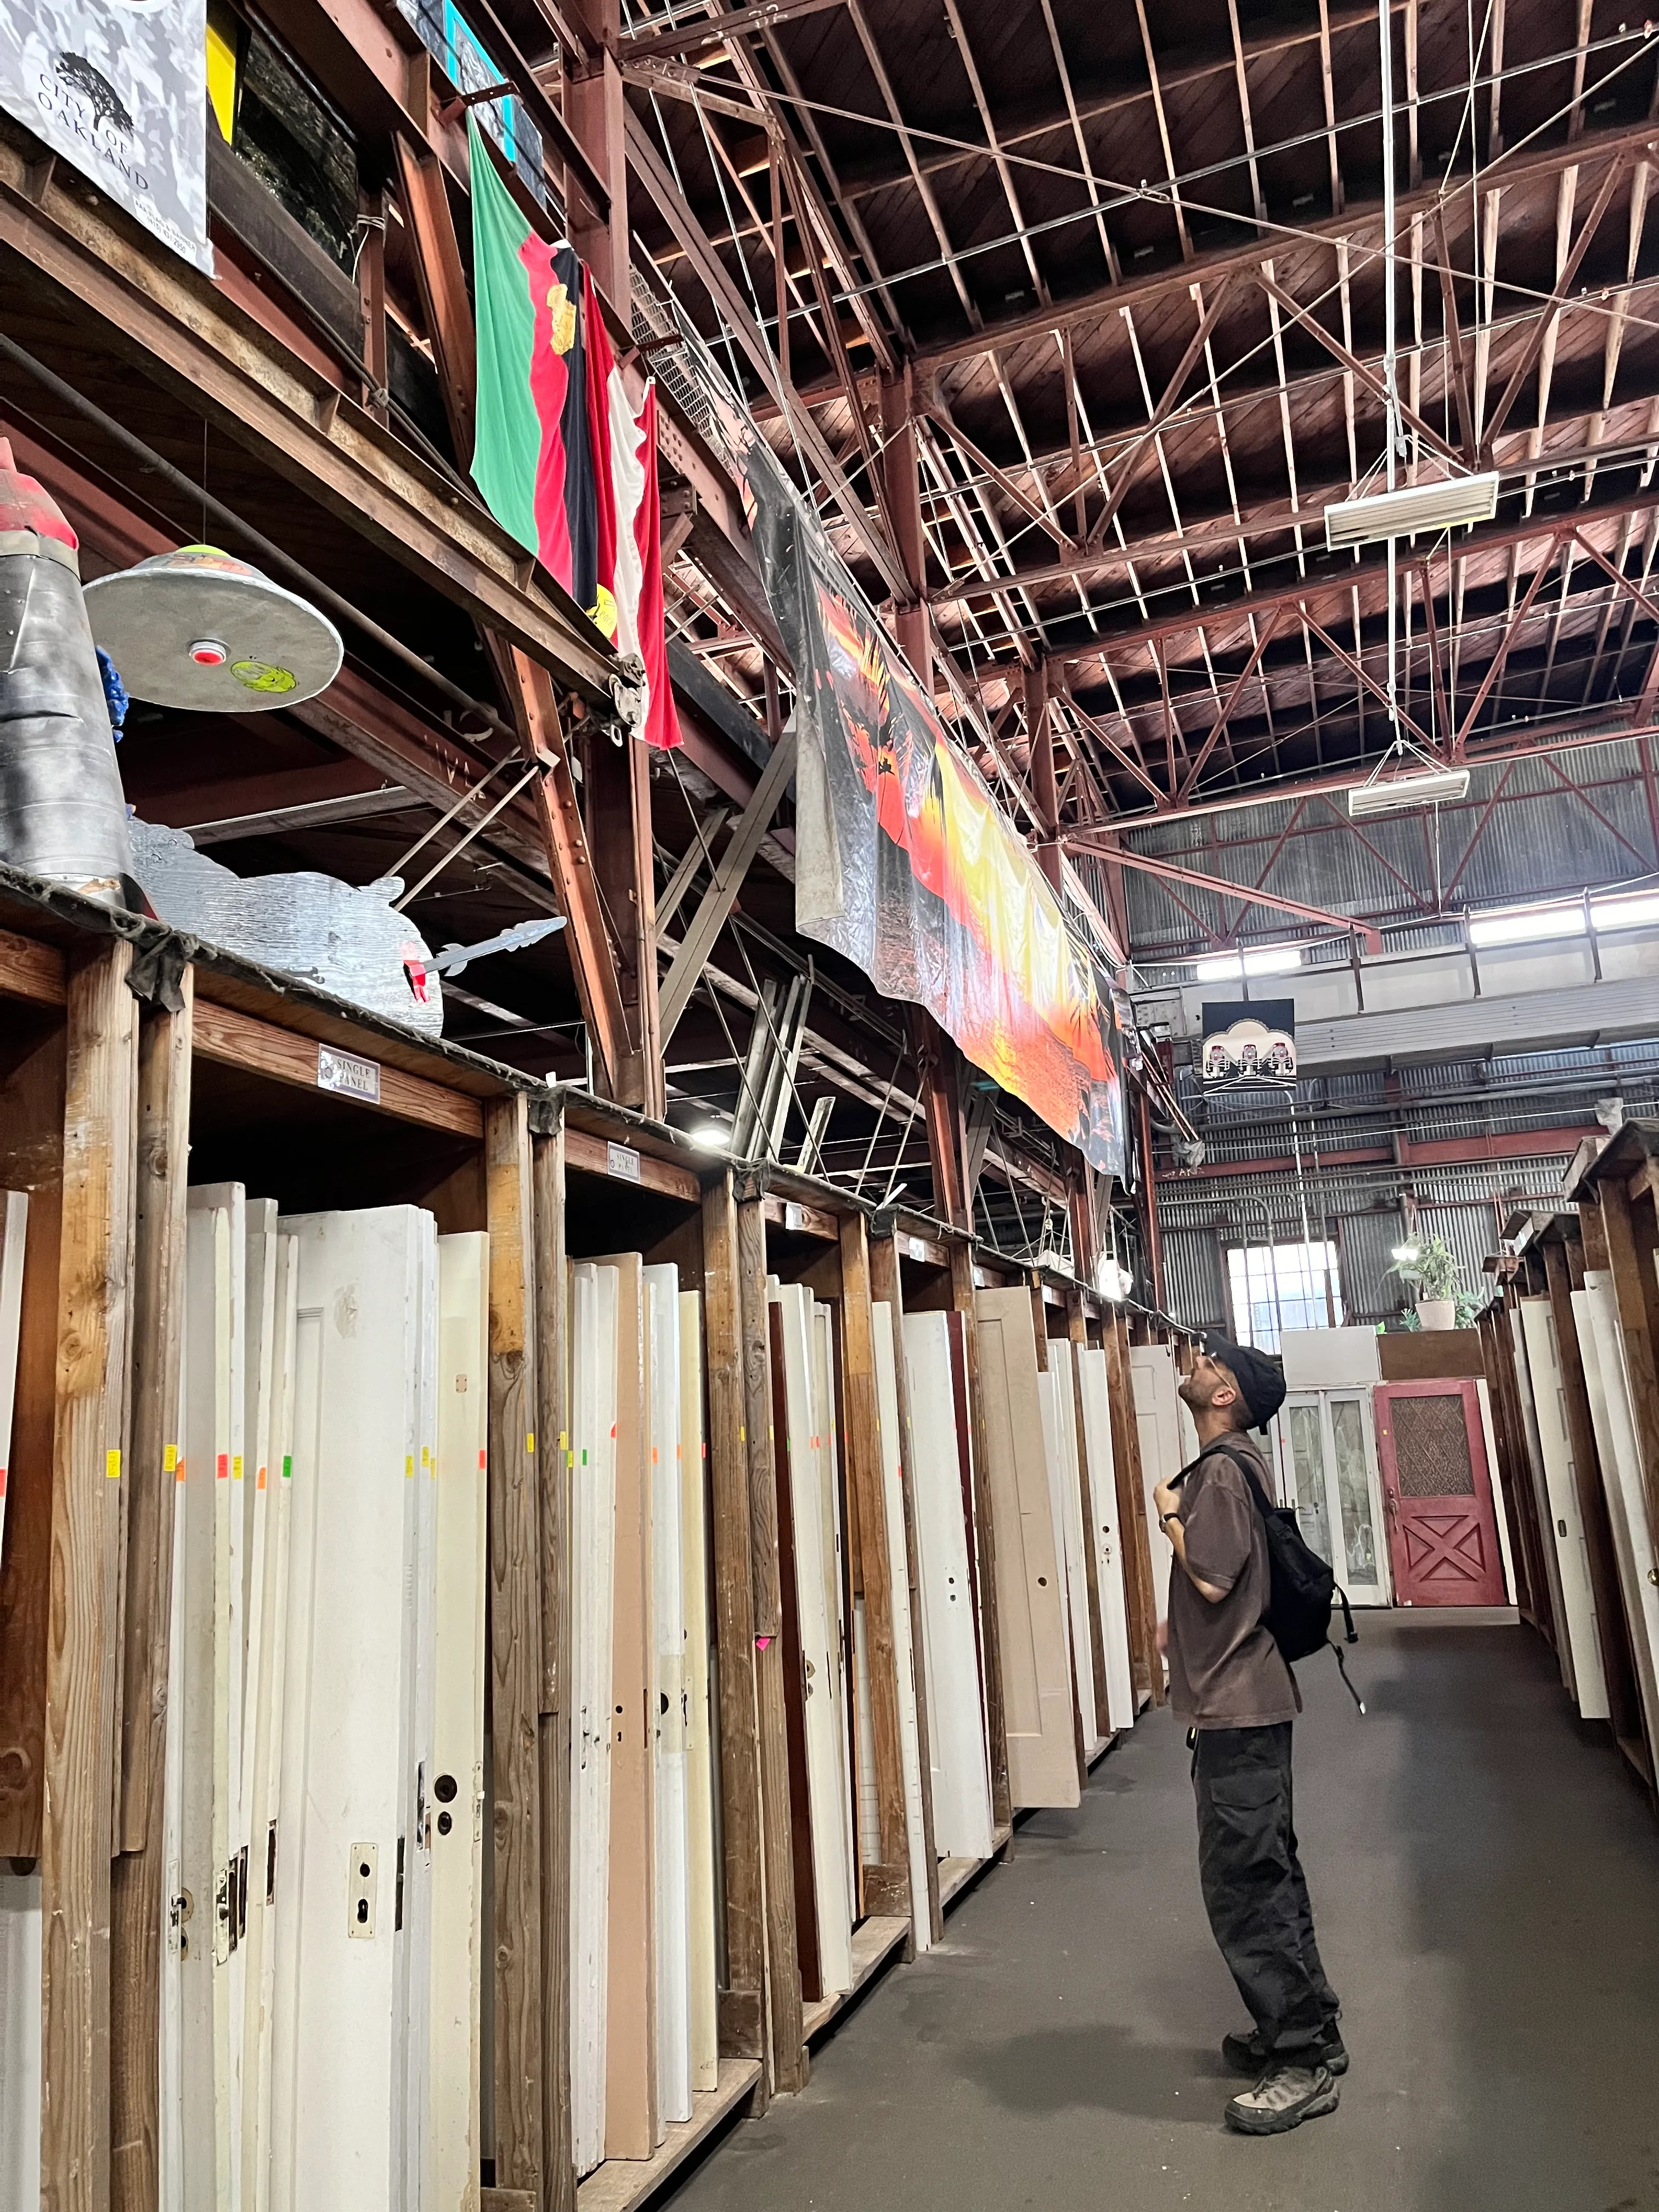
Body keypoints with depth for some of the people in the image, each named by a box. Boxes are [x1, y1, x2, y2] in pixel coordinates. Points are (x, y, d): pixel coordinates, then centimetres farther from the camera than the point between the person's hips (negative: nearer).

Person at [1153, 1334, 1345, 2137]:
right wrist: (1181, 1628, 18)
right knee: (1266, 1874, 19)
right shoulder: (1236, 1463, 13)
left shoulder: (1221, 1471, -19)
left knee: (1243, 1884, -3)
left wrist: (1170, 1514, -12)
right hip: (1246, 1701, 11)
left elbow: (1213, 1577, -25)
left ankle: (1303, 2061, 7)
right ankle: (1304, 2029, 32)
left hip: (1236, 1708, -11)